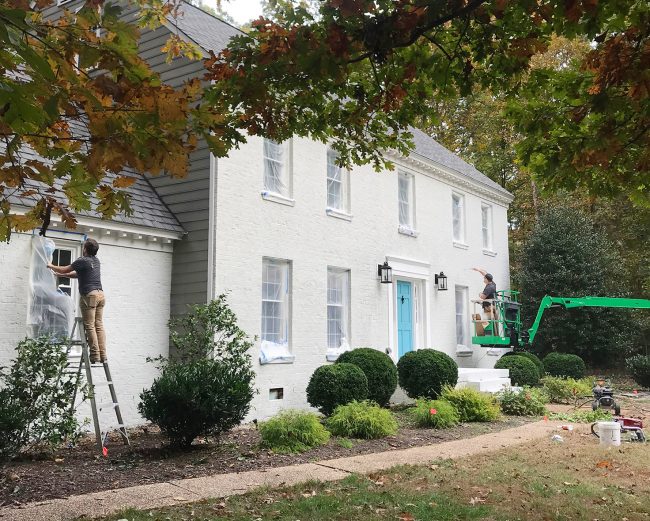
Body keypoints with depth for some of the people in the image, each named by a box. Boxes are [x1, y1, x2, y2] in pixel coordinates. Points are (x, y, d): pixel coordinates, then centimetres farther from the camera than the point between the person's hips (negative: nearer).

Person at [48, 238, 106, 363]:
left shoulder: (83, 261, -6)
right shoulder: (96, 261, 18)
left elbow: (65, 269, 5)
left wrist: (51, 266, 22)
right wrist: (62, 274, 32)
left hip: (89, 295, -7)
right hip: (100, 294, 7)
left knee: (90, 326, -5)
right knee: (99, 325, 5)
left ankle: (95, 355, -8)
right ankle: (103, 354, 1)